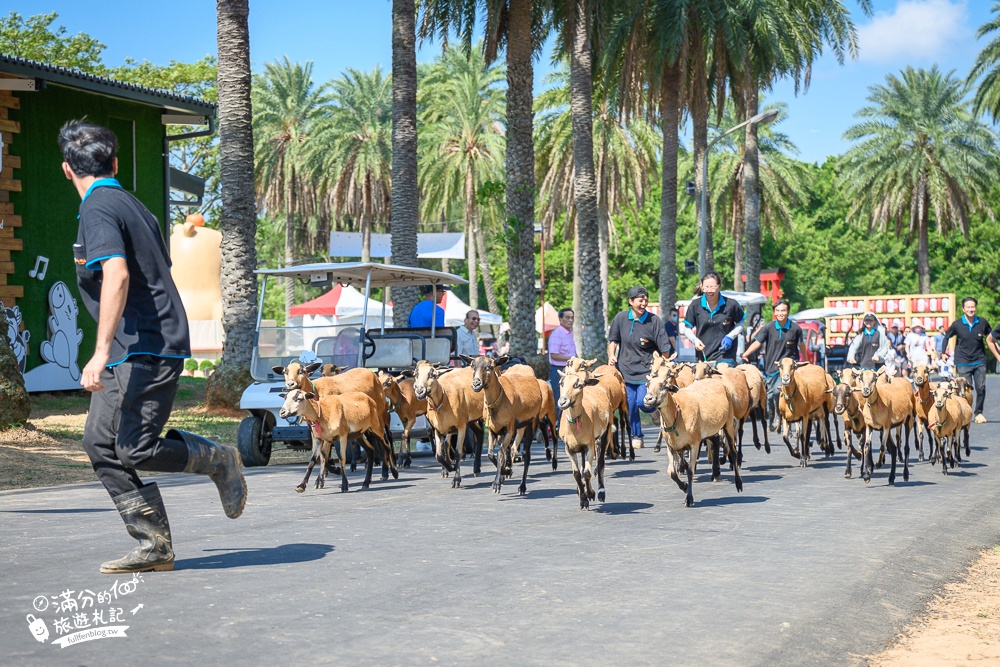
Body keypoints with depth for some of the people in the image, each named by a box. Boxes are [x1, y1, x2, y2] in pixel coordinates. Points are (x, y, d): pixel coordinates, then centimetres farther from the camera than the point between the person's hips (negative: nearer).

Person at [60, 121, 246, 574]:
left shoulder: (97, 210, -11)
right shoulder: (131, 205, 18)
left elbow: (117, 275, -26)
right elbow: (157, 275, 25)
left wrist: (102, 350, -30)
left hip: (146, 349, -10)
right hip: (132, 352, 10)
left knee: (136, 449, -13)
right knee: (100, 444, 6)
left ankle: (219, 460, 11)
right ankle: (154, 546, 5)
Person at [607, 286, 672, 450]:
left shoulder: (654, 321, -8)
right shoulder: (621, 318, 0)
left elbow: (664, 348, -6)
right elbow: (613, 339, 12)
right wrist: (611, 355, -3)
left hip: (647, 370, -3)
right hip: (625, 368, 3)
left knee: (643, 402, -16)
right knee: (630, 404, 2)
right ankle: (636, 437, 19)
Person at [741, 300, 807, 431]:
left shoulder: (795, 329, -4)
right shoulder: (768, 328, -2)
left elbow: (801, 345, 10)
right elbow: (757, 342, -7)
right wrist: (746, 354, -22)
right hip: (771, 366, 3)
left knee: (778, 390, -23)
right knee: (770, 395, 9)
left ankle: (779, 415, -1)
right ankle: (771, 420, 30)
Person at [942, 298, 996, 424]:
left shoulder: (983, 323, -1)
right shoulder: (957, 325, -5)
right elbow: (946, 337, 11)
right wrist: (944, 352, 5)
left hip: (979, 361, 2)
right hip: (963, 363, -2)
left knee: (981, 388, -2)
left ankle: (979, 412, 13)